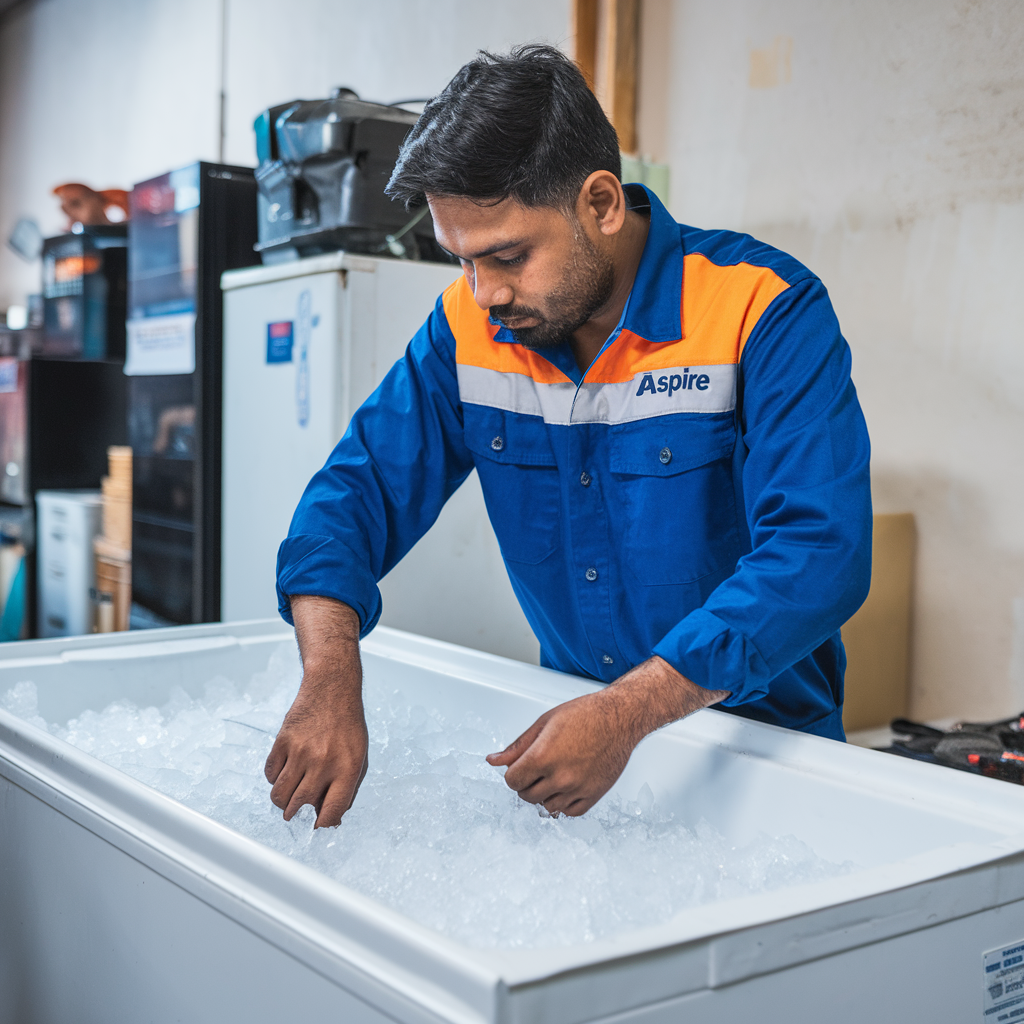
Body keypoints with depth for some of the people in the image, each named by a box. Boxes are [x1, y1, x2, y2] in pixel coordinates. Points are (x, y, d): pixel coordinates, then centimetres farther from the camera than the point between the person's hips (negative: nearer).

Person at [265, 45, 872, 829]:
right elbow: (359, 491, -3)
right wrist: (330, 682, -22)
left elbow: (818, 553, -25)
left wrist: (626, 714, -34)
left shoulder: (765, 311, -17)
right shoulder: (468, 328, -2)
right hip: (568, 715, 4)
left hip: (758, 739, -4)